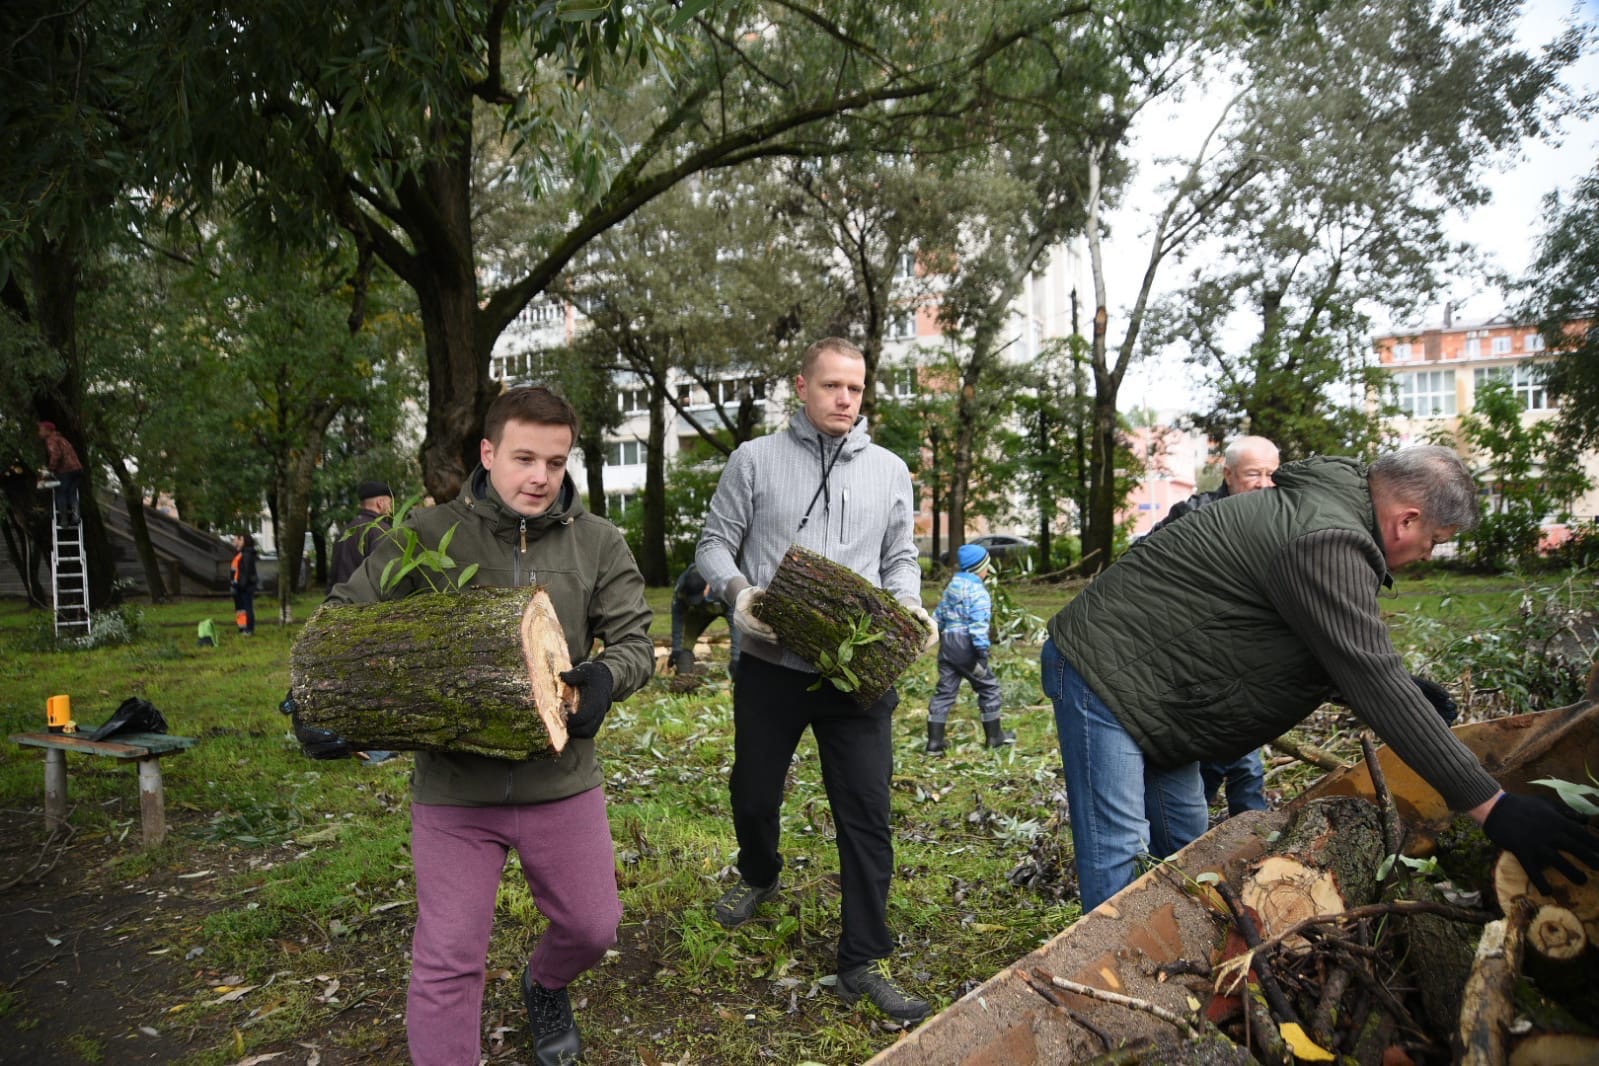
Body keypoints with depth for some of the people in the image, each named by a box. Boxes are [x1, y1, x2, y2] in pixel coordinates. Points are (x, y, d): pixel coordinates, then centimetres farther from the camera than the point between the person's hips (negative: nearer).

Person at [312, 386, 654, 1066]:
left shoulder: (597, 543, -2)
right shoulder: (426, 535, -6)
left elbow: (634, 640, -1)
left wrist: (606, 675, -24)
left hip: (561, 782, 2)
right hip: (454, 788, -2)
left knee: (591, 926, 17)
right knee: (448, 959, 2)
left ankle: (545, 987, 51)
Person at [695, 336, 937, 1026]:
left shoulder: (889, 470, 8)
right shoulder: (756, 460, 0)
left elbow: (900, 559, 13)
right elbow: (714, 544, 2)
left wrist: (909, 607, -7)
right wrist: (737, 590, -18)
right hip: (771, 666, 0)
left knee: (866, 814, 0)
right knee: (753, 791, 17)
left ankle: (864, 962, 14)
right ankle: (759, 875, 50)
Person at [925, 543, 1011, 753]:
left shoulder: (952, 586, 14)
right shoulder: (978, 590, -12)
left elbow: (938, 615, 21)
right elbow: (978, 625, -19)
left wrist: (939, 635, 31)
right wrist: (982, 655, -19)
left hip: (947, 643, 8)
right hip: (966, 645, -8)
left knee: (945, 691, 8)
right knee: (988, 687, 9)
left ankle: (934, 741, 5)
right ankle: (994, 736, 18)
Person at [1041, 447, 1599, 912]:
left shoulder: (1320, 504, 11)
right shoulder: (1326, 542, -23)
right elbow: (1375, 686, -26)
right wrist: (1491, 806, -23)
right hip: (1102, 672, -11)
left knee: (1187, 843, 15)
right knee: (1118, 851, -11)